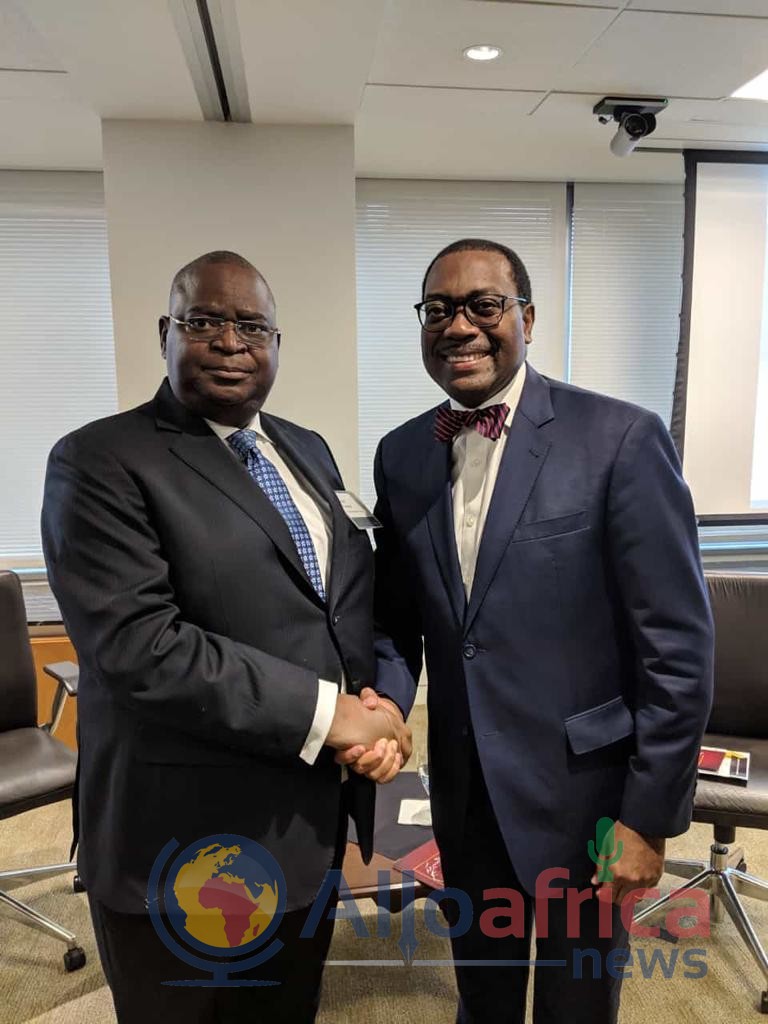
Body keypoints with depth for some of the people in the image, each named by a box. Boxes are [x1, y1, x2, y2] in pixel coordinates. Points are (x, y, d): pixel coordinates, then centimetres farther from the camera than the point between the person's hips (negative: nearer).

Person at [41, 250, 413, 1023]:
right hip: (186, 844, -6)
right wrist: (327, 712, -22)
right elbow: (139, 645, -24)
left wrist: (383, 703, -8)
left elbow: (363, 595, 10)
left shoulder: (306, 450, 9)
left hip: (311, 819, 6)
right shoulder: (101, 461, -13)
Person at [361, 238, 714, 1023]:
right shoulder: (401, 454, 0)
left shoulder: (620, 438, -15)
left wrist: (649, 815, -11)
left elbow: (677, 647, -14)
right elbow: (398, 617, 7)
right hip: (462, 791, 4)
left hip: (580, 790, -3)